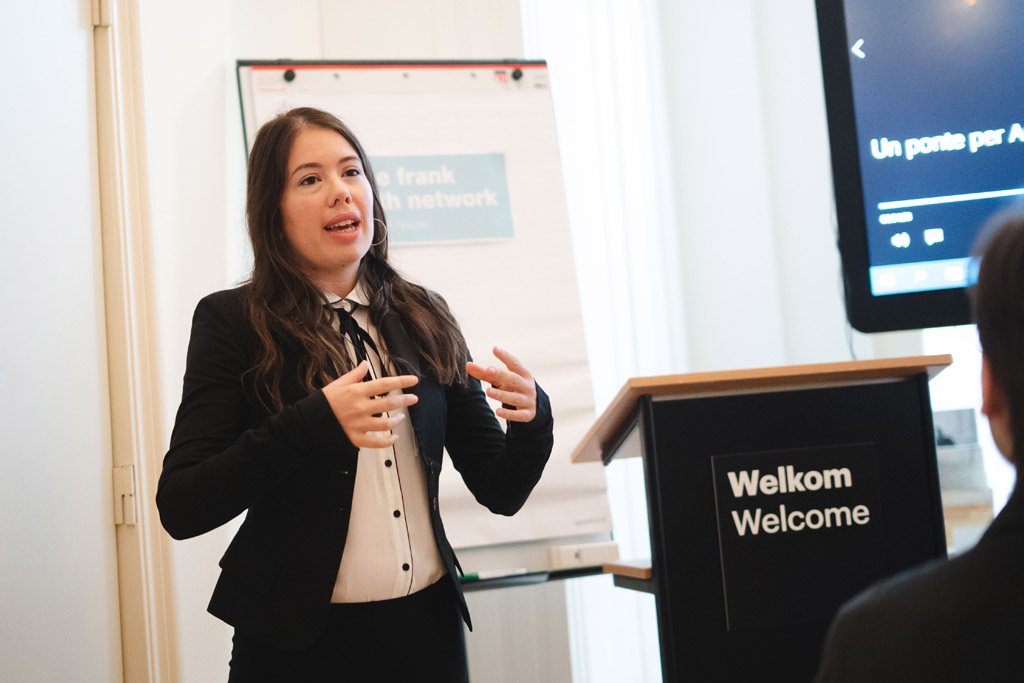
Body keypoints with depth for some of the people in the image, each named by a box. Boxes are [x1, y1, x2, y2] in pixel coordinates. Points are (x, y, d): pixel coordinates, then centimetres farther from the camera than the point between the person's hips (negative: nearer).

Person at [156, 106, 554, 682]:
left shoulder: (424, 317, 4)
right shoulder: (232, 322, -6)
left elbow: (501, 491, 5)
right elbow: (180, 509, -14)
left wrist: (531, 417, -15)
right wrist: (314, 426, -26)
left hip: (428, 629, 4)